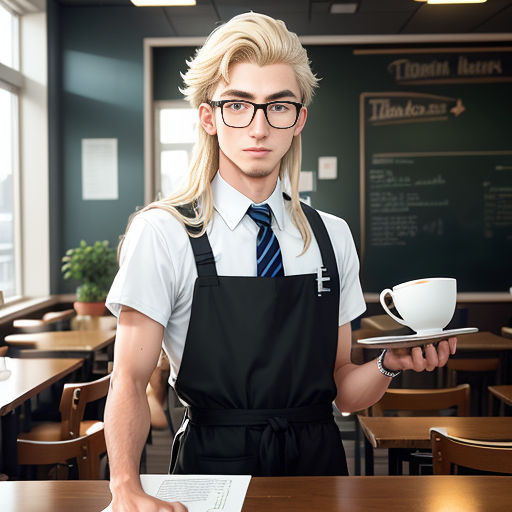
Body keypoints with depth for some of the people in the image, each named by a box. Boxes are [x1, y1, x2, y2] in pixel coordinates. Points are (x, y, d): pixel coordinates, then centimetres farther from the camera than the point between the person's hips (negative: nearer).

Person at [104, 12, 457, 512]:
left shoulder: (333, 236, 6)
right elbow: (130, 381, -8)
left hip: (318, 464, 4)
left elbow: (341, 391, 9)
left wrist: (390, 363, -10)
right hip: (213, 466, -3)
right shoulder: (161, 232, -6)